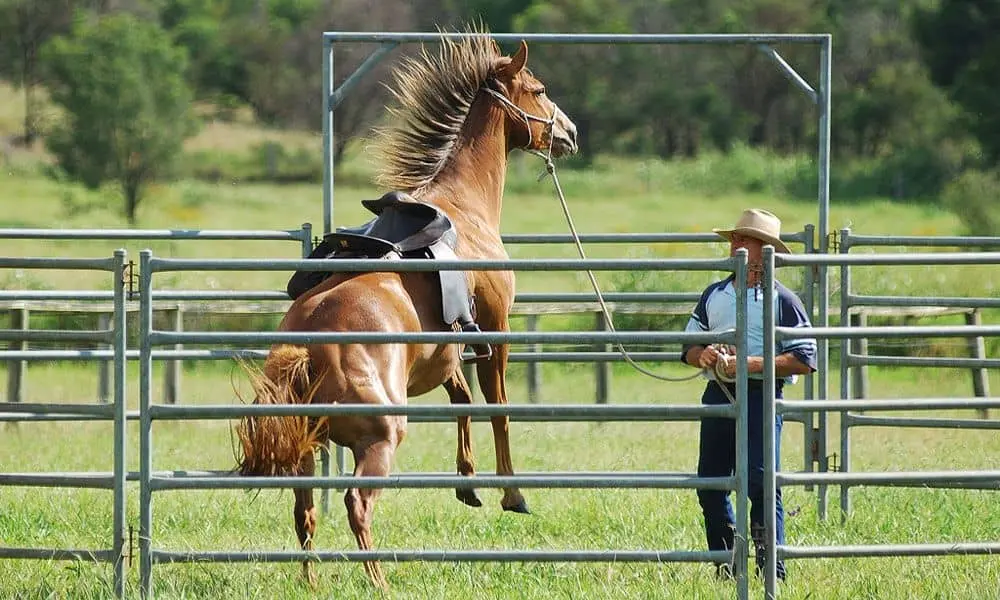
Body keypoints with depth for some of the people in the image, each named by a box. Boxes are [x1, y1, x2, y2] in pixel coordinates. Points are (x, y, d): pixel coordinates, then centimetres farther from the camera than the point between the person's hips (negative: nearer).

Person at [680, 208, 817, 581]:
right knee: (710, 484, 5)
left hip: (761, 396, -5)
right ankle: (725, 563, 16)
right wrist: (703, 355, -5)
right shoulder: (713, 295, 14)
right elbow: (689, 346, 19)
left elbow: (803, 360, -7)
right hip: (718, 394, 5)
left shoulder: (782, 301, -1)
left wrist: (753, 363, -16)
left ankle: (772, 568, -6)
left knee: (761, 482, -12)